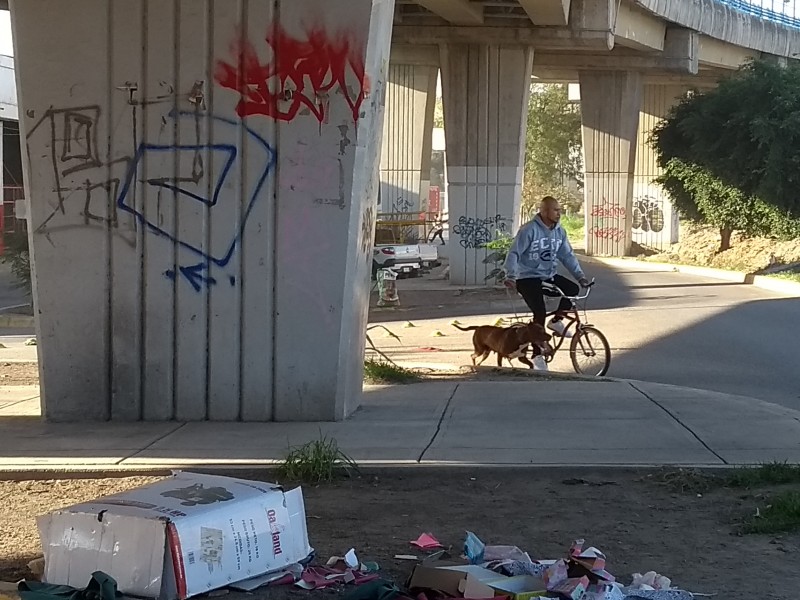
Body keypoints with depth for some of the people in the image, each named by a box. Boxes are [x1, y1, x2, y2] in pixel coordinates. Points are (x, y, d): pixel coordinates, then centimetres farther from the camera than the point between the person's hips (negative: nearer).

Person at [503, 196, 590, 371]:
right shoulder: (529, 230, -17)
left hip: (549, 275, 6)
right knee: (540, 313, -19)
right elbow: (514, 253, -18)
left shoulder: (559, 232, 3)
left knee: (573, 289, -16)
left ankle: (556, 321, 7)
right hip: (528, 277, -6)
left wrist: (580, 275, -1)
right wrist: (511, 276, -28)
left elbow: (567, 255, 8)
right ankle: (538, 355, -7)